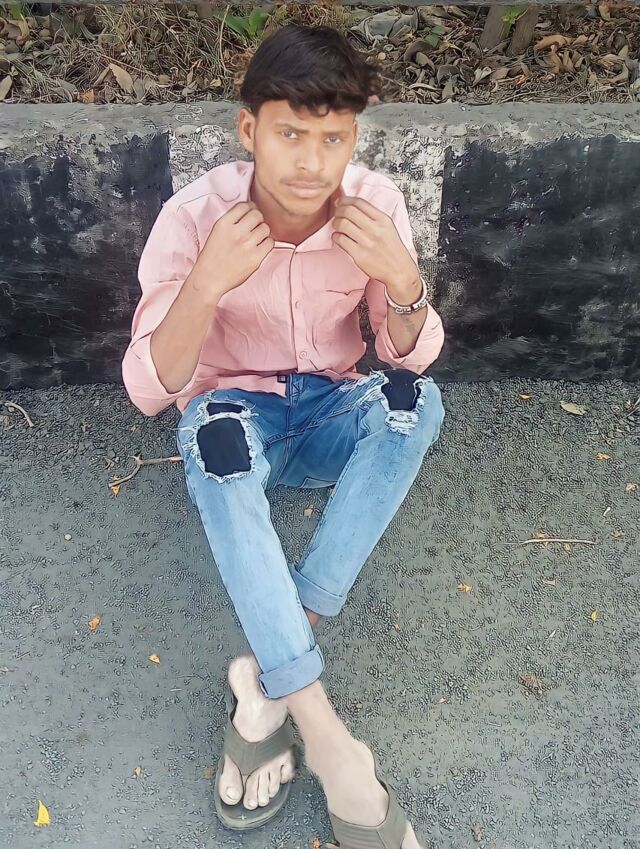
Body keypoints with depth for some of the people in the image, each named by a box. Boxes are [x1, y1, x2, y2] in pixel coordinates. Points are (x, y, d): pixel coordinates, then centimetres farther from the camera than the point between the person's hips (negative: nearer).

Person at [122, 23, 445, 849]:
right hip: (235, 408, -2)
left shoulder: (375, 201, -13)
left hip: (330, 410, 2)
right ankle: (324, 734, -34)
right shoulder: (195, 214, -19)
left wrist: (402, 280, -30)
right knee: (219, 436, -36)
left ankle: (267, 677, -26)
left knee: (415, 401, -29)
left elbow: (412, 358, -9)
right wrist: (205, 285, -36)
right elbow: (148, 391, -20)